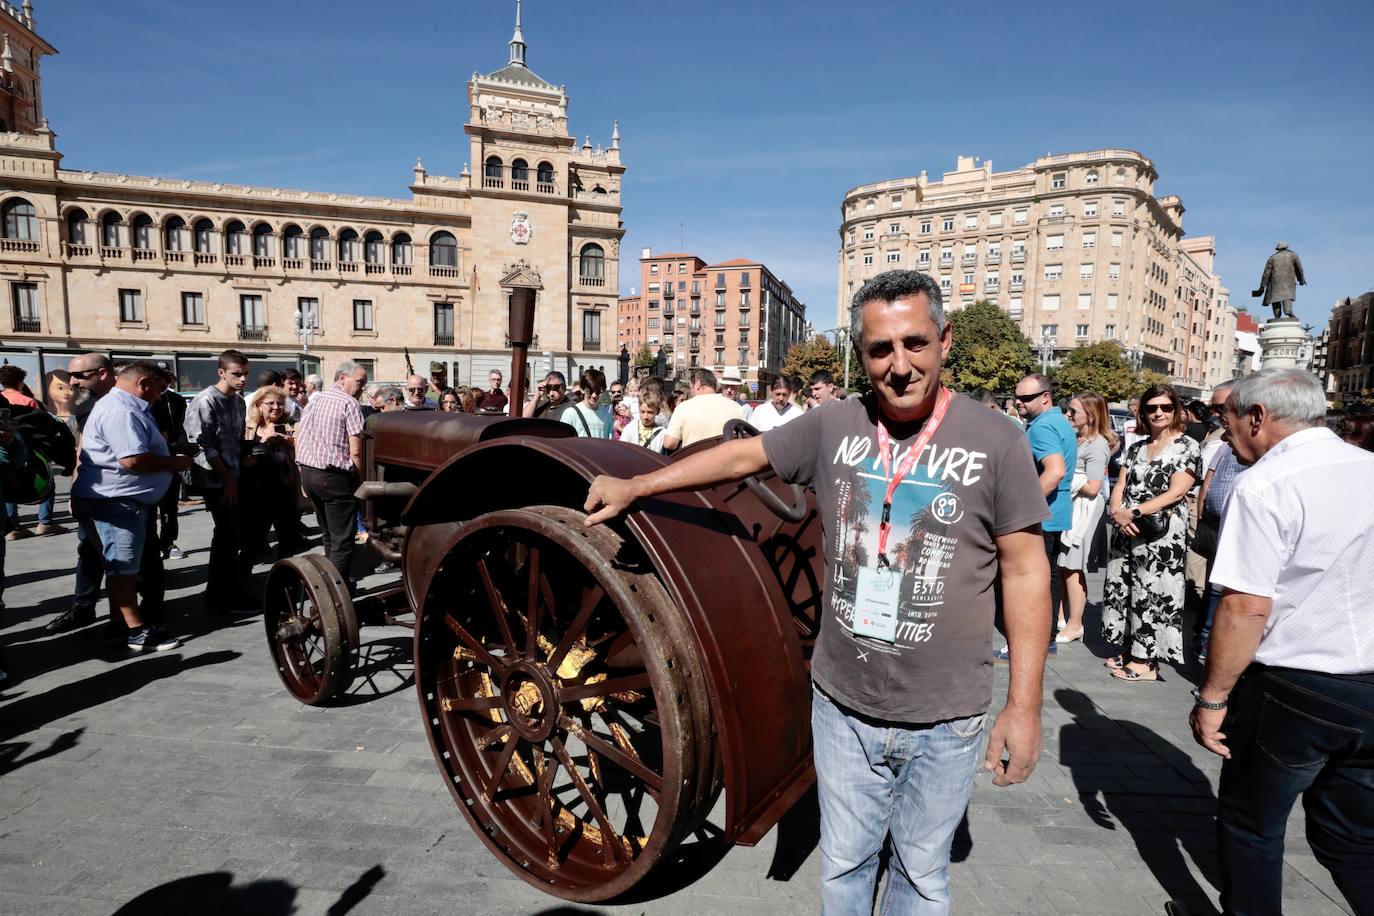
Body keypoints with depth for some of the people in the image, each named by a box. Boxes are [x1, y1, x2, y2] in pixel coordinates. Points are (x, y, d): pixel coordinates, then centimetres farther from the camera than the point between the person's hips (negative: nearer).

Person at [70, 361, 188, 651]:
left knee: (122, 567, 17)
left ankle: (121, 622, 27)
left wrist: (170, 458, 8)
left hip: (123, 500, 11)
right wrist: (173, 463, -16)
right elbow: (133, 460, -29)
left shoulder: (125, 408, 17)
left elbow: (143, 452, 22)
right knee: (122, 567, -6)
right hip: (113, 501, -11)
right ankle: (138, 632, -1)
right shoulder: (120, 411, -20)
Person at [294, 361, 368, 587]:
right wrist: (360, 479, -3)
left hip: (307, 472, 8)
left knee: (329, 533, 22)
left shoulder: (316, 399, 13)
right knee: (343, 538, -1)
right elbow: (355, 451, -16)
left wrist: (303, 475, 21)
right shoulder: (349, 403, -10)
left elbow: (298, 436, 16)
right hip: (333, 475, -8)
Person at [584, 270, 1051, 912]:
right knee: (842, 863, 22)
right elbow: (743, 455, 5)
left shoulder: (995, 442, -11)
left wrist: (1024, 706, -7)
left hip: (944, 720, -2)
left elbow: (1025, 573, -7)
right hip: (842, 705, 2)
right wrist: (634, 487, 8)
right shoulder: (832, 428, -4)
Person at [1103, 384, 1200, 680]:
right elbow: (1120, 486, 10)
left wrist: (1133, 512, -16)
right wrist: (1117, 513, -11)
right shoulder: (1136, 448, 13)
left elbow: (1176, 492, -12)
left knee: (1151, 593, -2)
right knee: (1120, 587, 9)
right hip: (1127, 531, 6)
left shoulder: (1187, 446, -3)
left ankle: (1147, 661, 7)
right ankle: (1128, 650, 22)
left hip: (1161, 533, -6)